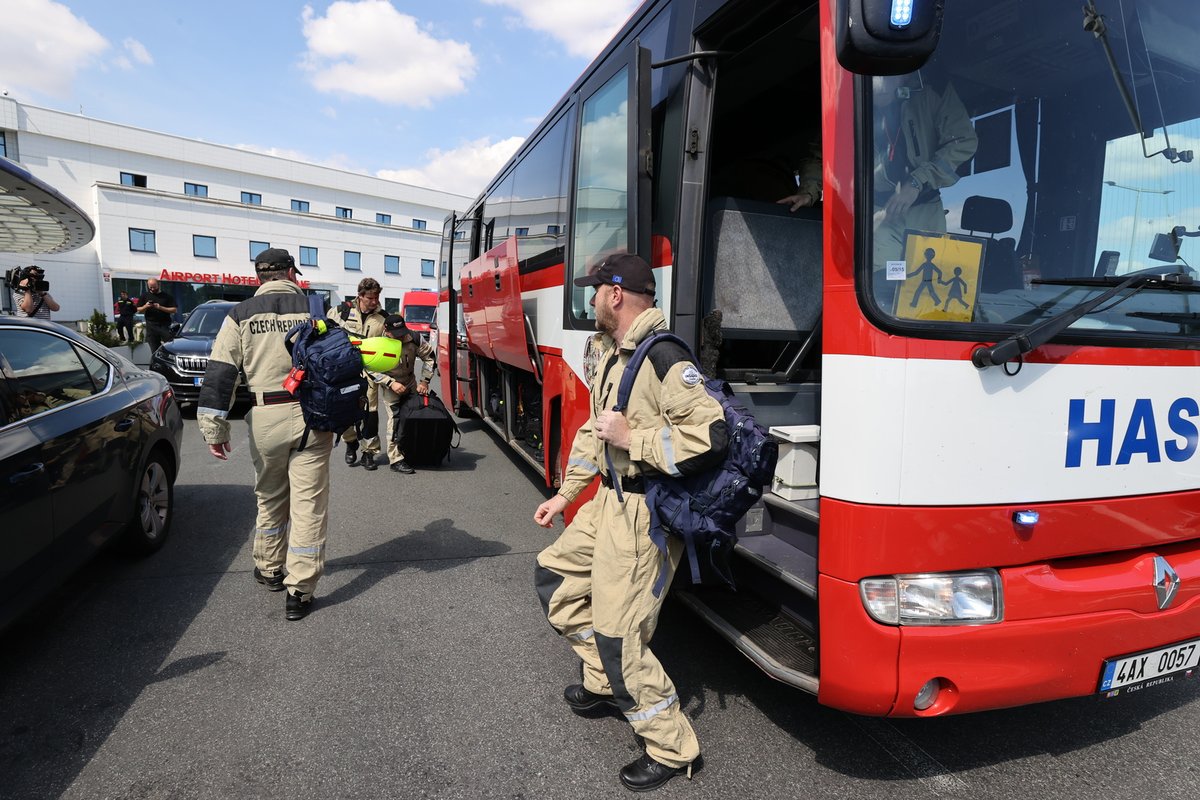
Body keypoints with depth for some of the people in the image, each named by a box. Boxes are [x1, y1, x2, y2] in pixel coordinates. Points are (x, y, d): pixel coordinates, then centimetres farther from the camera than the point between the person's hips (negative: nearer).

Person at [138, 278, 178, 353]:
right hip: (151, 326, 2)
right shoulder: (145, 296, 13)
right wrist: (145, 306, -7)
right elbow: (138, 311, 14)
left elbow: (174, 310, 0)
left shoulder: (166, 296, 6)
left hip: (165, 325, -2)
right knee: (154, 351, 1)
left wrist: (161, 308, -13)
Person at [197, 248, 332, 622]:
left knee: (270, 497, 21)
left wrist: (214, 428, 2)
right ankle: (299, 591, 6)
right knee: (308, 502, 3)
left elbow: (220, 373, -1)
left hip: (266, 418, 2)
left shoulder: (241, 315, 4)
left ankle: (269, 569, 39)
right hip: (312, 415, -1)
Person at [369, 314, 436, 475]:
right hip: (389, 386, -4)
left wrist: (425, 381, -9)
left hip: (410, 383, 4)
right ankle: (396, 459, -10)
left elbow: (429, 356, -5)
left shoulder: (413, 339, -18)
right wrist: (391, 383, -24)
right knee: (395, 419, -13)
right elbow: (371, 370, -15)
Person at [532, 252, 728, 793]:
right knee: (555, 576, 23)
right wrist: (565, 494, 21)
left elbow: (711, 437, -29)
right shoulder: (610, 353, 10)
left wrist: (631, 438, -23)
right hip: (608, 500, 10)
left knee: (617, 637, -4)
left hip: (643, 514, -10)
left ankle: (673, 750, 19)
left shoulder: (663, 358, -22)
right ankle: (604, 683, 39)